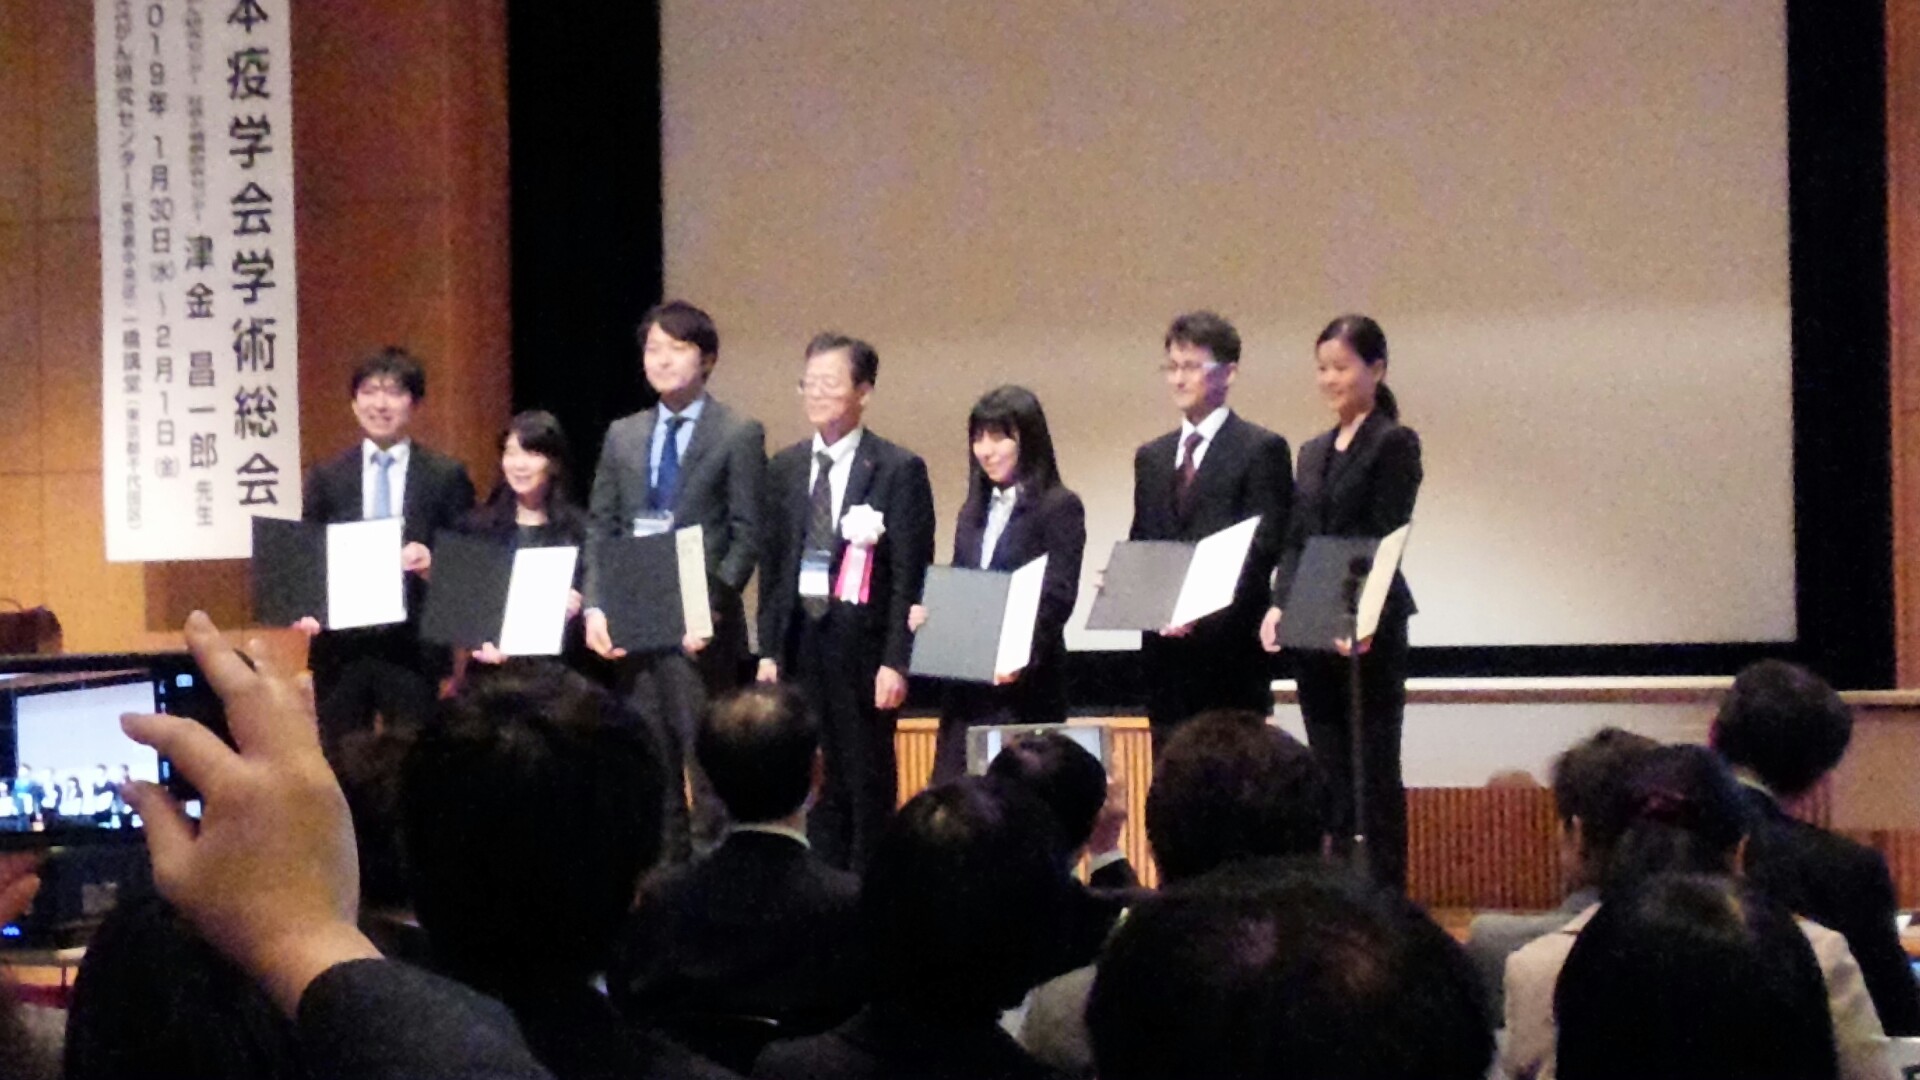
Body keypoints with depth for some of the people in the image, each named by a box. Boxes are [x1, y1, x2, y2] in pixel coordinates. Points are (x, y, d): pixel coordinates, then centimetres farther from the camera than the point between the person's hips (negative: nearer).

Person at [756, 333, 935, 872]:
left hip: (863, 645, -5)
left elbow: (912, 576, -7)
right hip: (799, 640, 5)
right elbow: (771, 564, 14)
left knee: (868, 782, 1)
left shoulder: (899, 470, -4)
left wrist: (896, 661, -12)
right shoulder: (785, 468, 12)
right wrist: (768, 649, 7)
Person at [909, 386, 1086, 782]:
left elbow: (1058, 597, -12)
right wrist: (926, 612, -3)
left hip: (1026, 686, -6)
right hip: (966, 686, 7)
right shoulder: (974, 511, 17)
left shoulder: (1060, 507, -4)